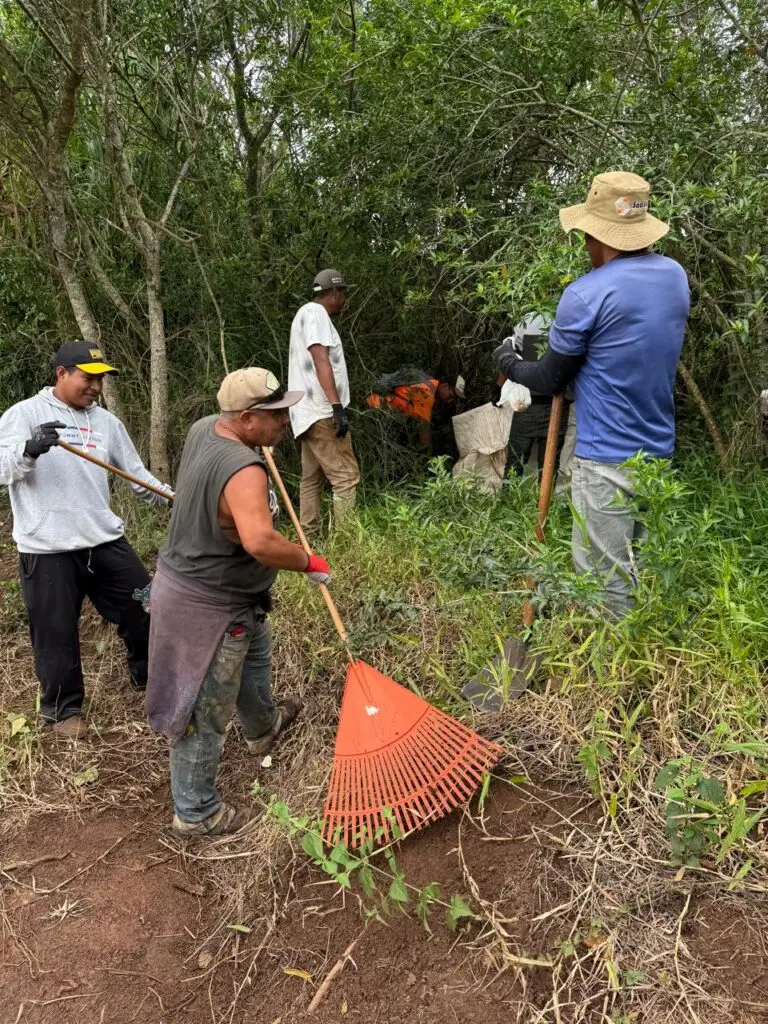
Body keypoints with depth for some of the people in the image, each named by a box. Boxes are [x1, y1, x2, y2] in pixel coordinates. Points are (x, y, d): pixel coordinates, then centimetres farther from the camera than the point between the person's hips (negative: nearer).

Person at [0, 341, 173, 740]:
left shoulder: (106, 421, 11)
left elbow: (137, 475, 15)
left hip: (105, 540, 5)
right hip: (48, 550, -5)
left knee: (144, 610, 13)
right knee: (57, 633, 5)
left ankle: (151, 677, 39)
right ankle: (63, 709, 27)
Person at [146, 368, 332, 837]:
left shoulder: (203, 428, -4)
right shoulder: (244, 472, -34)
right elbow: (260, 543, -48)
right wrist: (310, 562, -31)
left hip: (189, 579, 11)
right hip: (209, 607, -10)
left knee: (256, 651, 33)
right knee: (206, 714, 6)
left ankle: (263, 728, 59)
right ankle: (195, 813, 25)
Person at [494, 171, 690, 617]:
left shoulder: (587, 295, -17)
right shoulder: (677, 276, 5)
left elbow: (549, 380, -6)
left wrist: (510, 364, 14)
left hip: (607, 461, -8)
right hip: (658, 453, 8)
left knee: (607, 584, 3)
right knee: (643, 573, 19)